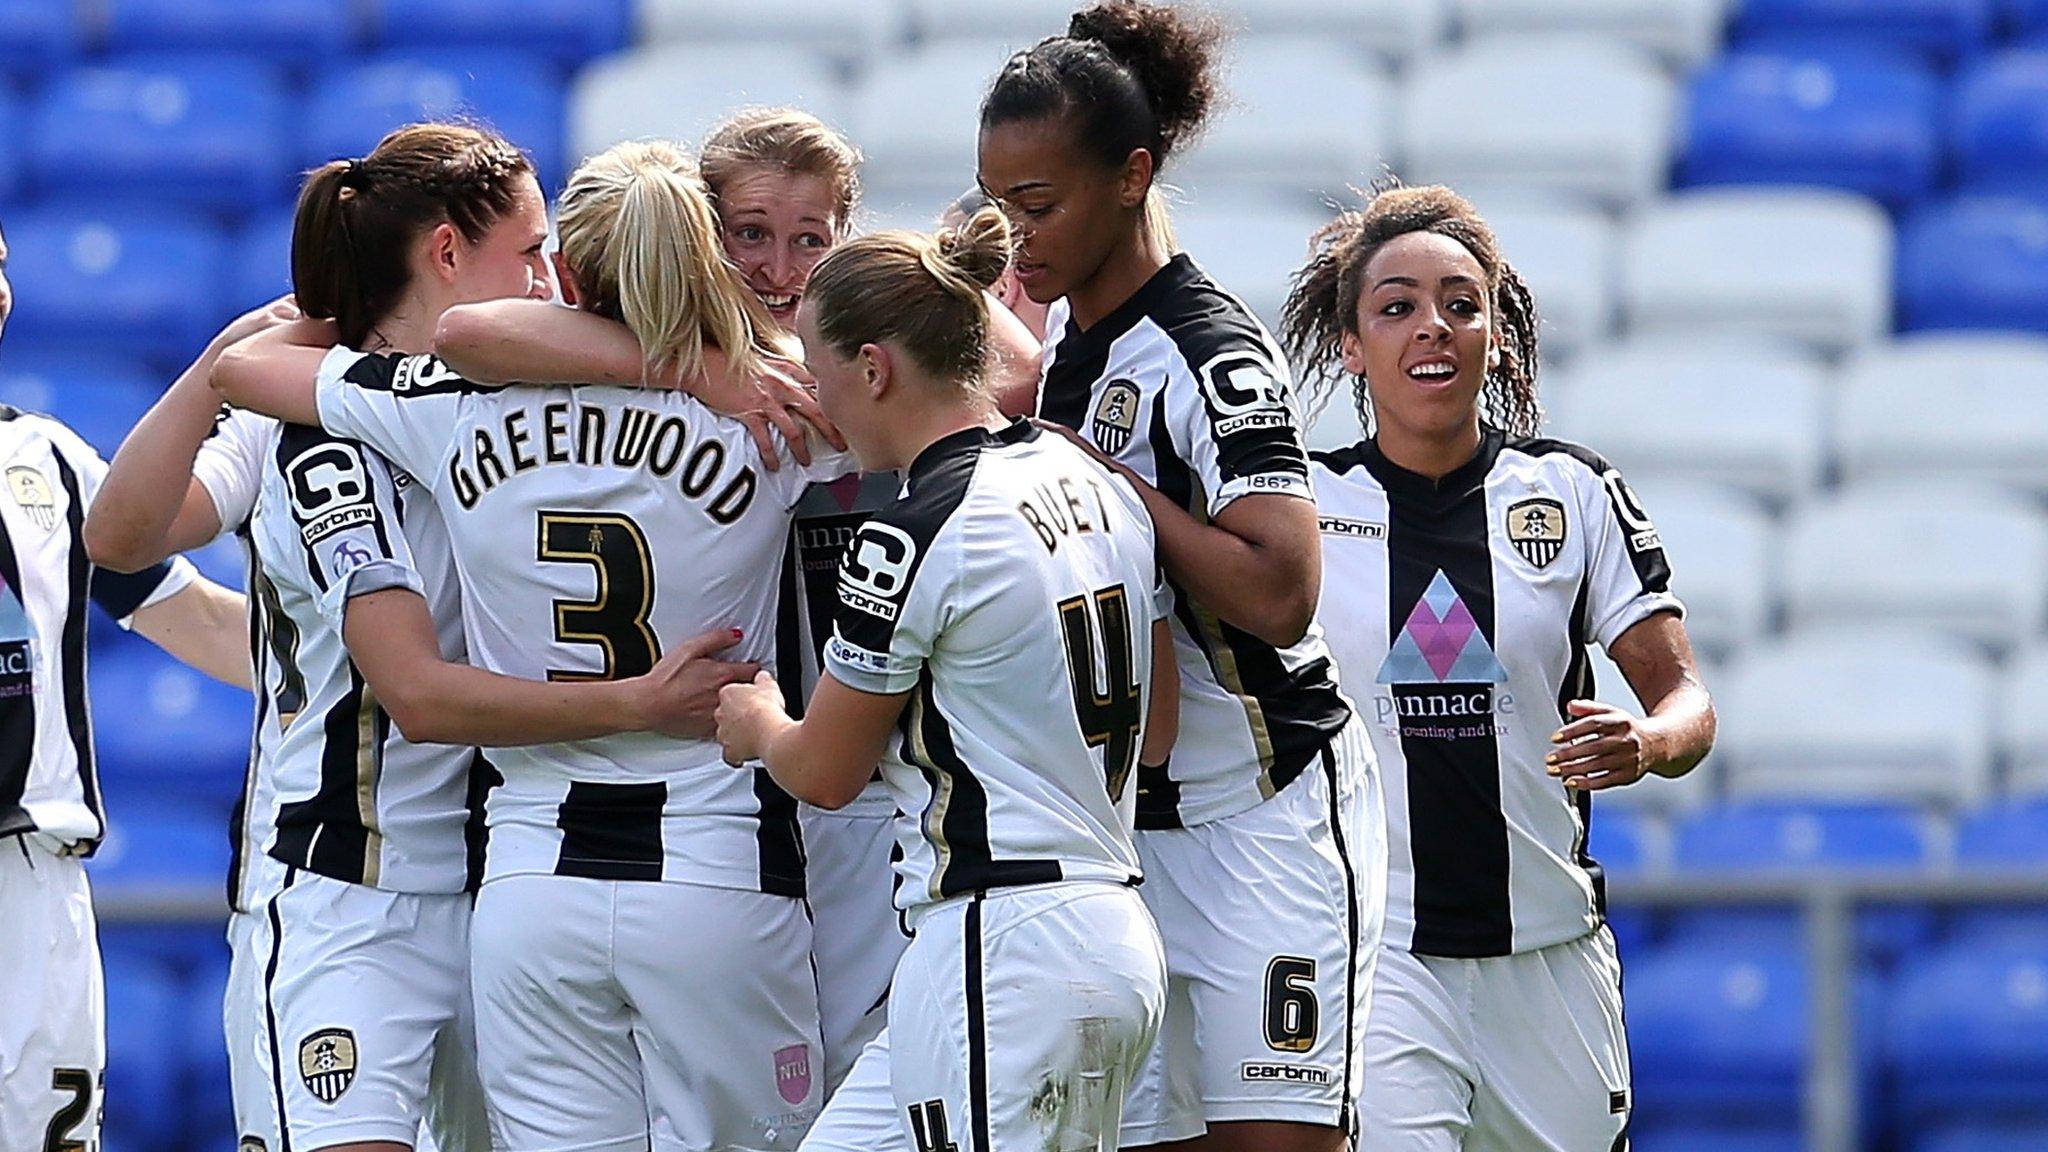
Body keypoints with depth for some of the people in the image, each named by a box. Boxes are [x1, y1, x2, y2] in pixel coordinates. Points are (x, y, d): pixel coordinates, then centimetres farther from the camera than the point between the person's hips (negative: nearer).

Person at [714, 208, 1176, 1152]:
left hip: (996, 955, -9)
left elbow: (825, 772, -3)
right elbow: (1154, 732, 19)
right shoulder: (1094, 484, 10)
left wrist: (755, 724, 19)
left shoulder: (913, 537, -15)